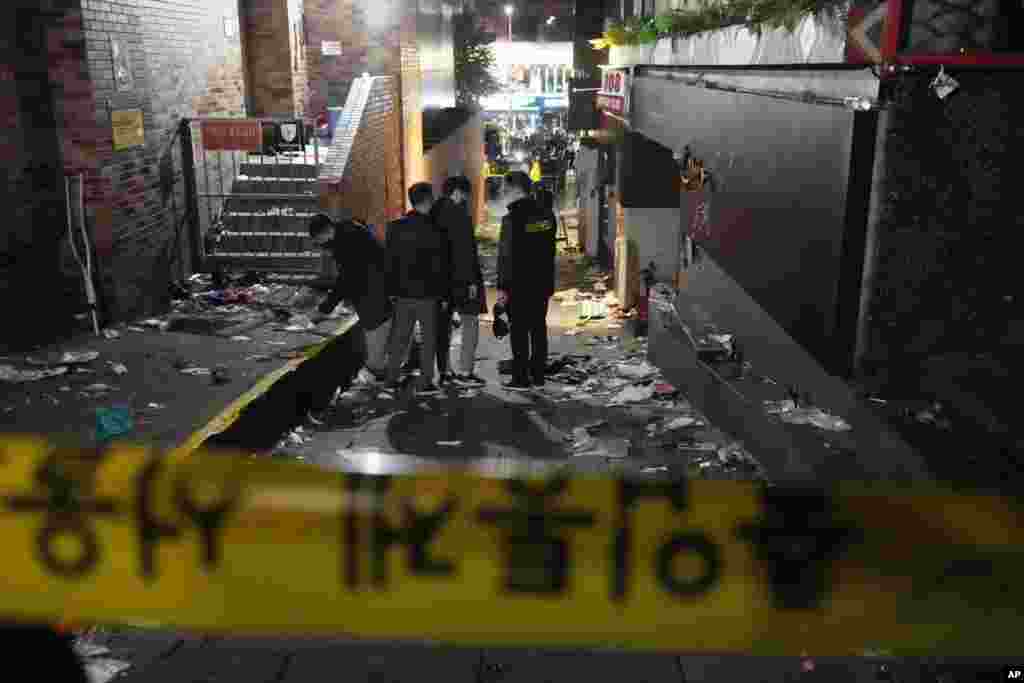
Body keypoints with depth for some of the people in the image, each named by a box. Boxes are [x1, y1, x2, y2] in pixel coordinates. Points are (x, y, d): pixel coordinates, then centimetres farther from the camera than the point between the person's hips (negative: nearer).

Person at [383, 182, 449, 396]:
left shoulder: (395, 227, 5)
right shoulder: (432, 231, -12)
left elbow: (389, 260, 9)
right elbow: (440, 266, -9)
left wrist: (393, 288, 14)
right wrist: (443, 292, -1)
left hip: (402, 291, 5)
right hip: (426, 292, -5)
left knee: (400, 336, 13)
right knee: (429, 338, 3)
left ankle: (391, 379, 16)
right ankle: (425, 383, 4)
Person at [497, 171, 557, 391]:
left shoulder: (513, 218, -15)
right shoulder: (546, 215, 8)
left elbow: (507, 255, -16)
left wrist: (502, 286, -12)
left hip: (519, 285, -7)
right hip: (542, 283, 7)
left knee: (520, 331, -1)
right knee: (539, 328, 12)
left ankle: (521, 378, 2)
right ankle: (538, 375, 18)